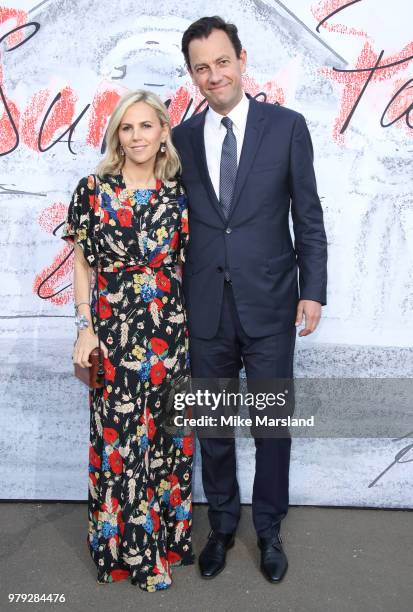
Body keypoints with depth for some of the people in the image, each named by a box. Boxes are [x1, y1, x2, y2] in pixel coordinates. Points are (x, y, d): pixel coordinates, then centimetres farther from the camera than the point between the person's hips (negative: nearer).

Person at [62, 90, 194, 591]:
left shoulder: (178, 194, 4)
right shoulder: (93, 189, 0)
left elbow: (189, 263, 7)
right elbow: (81, 264, 2)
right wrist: (85, 328, -4)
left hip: (171, 329, 2)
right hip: (113, 329, -1)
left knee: (168, 436, 10)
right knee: (118, 438, 4)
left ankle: (167, 536, 30)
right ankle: (125, 547, 24)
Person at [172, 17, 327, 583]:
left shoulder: (287, 126, -1)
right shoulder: (181, 138, 5)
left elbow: (308, 217, 0)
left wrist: (313, 290, -4)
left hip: (269, 304, -2)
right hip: (205, 308, 2)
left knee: (273, 424, 10)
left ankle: (269, 530, 33)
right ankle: (222, 525, 36)